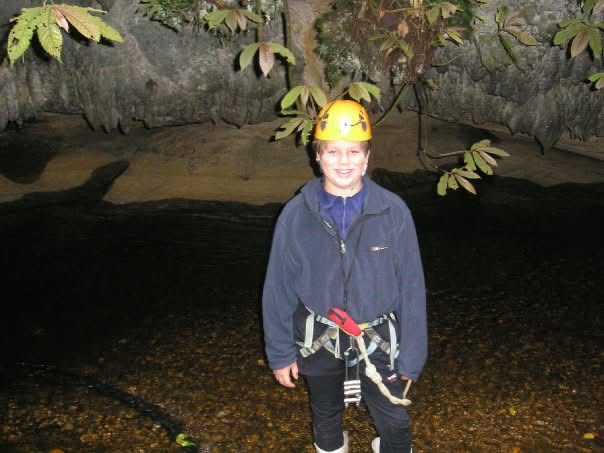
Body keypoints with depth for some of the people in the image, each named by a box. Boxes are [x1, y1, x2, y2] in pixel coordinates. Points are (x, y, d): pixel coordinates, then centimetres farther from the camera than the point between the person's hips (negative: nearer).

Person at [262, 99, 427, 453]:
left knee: (395, 422, 15)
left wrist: (411, 355, -4)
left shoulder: (394, 211, -15)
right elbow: (279, 288, -5)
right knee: (326, 419, 25)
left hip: (377, 341, -1)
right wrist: (280, 352, 1)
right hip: (319, 341, 1)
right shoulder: (296, 214, -13)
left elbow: (412, 287, -8)